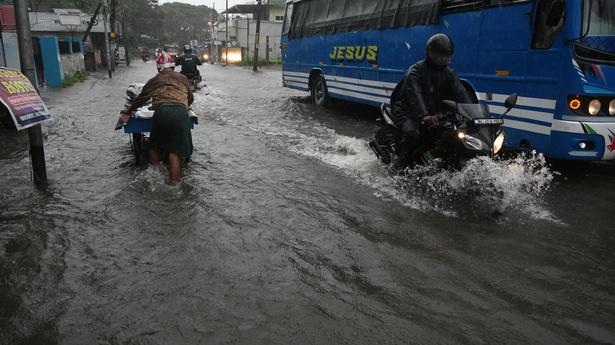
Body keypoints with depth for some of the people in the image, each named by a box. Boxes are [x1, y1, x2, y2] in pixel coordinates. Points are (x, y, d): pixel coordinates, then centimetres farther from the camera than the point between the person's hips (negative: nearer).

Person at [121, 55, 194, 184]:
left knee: (155, 145, 20)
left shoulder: (154, 80, 22)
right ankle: (175, 180, 2)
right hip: (180, 112, 0)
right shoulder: (182, 78, 23)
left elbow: (141, 98, 30)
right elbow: (191, 98, 30)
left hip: (161, 111, 0)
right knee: (175, 149, 3)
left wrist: (129, 110, 45)